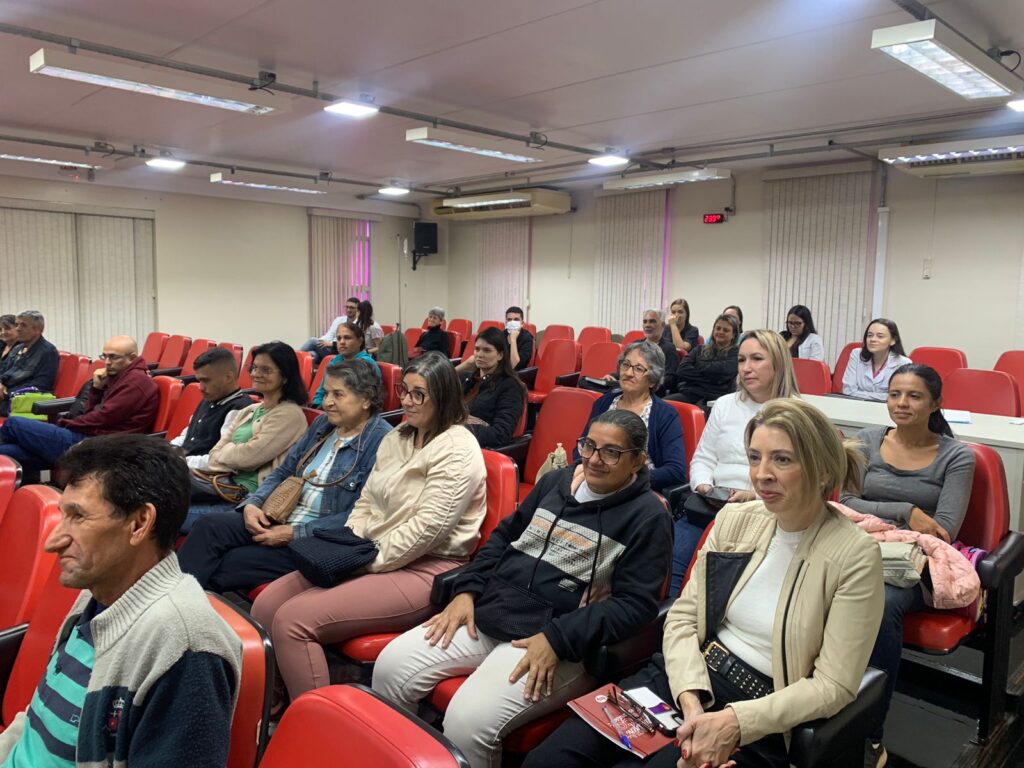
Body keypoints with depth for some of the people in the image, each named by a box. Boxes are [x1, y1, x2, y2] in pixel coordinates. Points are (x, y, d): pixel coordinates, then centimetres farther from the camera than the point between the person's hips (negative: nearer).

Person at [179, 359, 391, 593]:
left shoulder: (382, 440, -13)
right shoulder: (322, 424, 12)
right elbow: (283, 472, 16)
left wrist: (294, 534, -18)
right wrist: (252, 503, -4)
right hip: (275, 520, 7)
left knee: (221, 567, -18)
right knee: (209, 526, -16)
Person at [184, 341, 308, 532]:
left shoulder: (289, 414, -8)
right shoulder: (250, 410, 18)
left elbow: (249, 457, -14)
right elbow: (215, 454, 10)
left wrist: (227, 450, 5)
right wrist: (237, 451, -11)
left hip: (250, 493, -8)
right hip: (227, 480, 8)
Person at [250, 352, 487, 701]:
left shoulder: (456, 450, -14)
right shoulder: (397, 437, 14)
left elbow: (428, 527, -21)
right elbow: (365, 502, 16)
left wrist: (370, 560, -15)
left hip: (423, 569, -9)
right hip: (373, 558, 9)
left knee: (293, 620, -20)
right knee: (266, 605, -2)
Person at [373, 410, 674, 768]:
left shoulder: (647, 516, -4)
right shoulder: (557, 480, 14)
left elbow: (634, 603, -11)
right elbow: (504, 536, 21)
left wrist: (557, 639, -19)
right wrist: (467, 591, 6)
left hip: (558, 643, -6)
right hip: (485, 615, 7)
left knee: (468, 721, -27)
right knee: (391, 667, -7)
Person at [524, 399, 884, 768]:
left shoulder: (856, 555, -11)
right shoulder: (734, 520, 2)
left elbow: (833, 686, -11)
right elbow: (682, 616, 2)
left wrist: (733, 723, -21)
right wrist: (691, 700, -14)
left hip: (758, 717, -4)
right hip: (685, 678, 4)